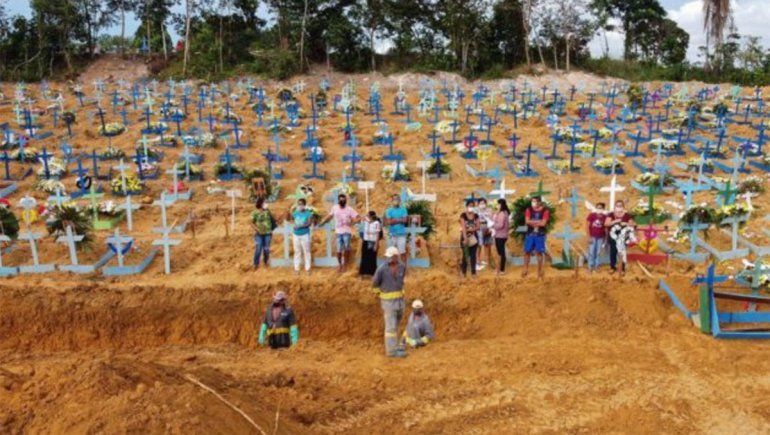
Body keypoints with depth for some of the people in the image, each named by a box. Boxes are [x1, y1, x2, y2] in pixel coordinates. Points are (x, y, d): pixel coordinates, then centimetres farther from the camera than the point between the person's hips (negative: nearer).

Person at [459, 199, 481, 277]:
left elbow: (478, 227, 1)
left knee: (473, 255, 4)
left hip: (474, 237, 3)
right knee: (465, 255, 1)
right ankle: (463, 272, 13)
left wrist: (471, 229, -18)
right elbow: (463, 227, -14)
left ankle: (473, 272, 9)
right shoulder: (463, 215, -6)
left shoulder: (476, 216, 5)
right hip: (465, 236, -3)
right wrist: (465, 238, -22)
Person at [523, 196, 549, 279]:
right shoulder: (529, 210, 3)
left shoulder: (545, 211, -4)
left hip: (540, 235, -2)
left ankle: (539, 271, 11)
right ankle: (526, 270, 14)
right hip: (530, 234, 2)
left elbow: (543, 223, -13)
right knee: (527, 252, 3)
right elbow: (527, 221, -8)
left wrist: (532, 222, -8)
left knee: (539, 252, 2)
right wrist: (538, 221, -13)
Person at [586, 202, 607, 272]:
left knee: (598, 252, 6)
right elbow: (587, 226, -6)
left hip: (600, 237, 2)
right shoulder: (591, 215, -8)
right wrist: (589, 236, -11)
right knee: (591, 252, -2)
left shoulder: (605, 217, -4)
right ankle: (590, 266, 8)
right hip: (592, 236, -2)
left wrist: (605, 238, 2)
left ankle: (596, 266, 15)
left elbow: (606, 228, 3)